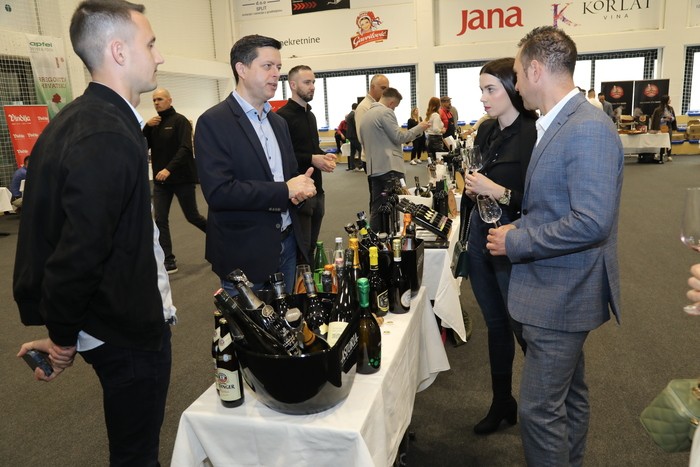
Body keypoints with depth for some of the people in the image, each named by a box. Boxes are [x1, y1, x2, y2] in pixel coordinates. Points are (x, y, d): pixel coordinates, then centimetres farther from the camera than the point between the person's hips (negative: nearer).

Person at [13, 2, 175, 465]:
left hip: (114, 319, 9)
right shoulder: (108, 135, -26)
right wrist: (63, 339, -10)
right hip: (130, 329, -9)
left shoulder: (81, 118, 5)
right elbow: (78, 253, -27)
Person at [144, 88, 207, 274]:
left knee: (192, 216, 5)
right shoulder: (154, 124, 12)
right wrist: (147, 127, -9)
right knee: (160, 220, -2)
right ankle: (168, 261, 3)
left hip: (182, 178, -5)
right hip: (160, 181, 5)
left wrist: (169, 169, -30)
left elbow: (185, 149, -19)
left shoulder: (180, 121, -7)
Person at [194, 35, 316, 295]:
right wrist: (285, 190, -19)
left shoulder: (278, 122, 12)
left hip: (287, 244, 7)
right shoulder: (213, 122, -12)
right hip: (244, 255, -7)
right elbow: (218, 192, -22)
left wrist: (301, 187, -6)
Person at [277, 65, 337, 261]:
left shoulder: (310, 115, 17)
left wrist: (324, 156, 5)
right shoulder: (283, 116, -12)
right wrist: (312, 159, -21)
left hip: (316, 190, 9)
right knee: (300, 250, -2)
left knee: (311, 247, 17)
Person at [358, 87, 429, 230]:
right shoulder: (385, 112, -9)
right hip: (390, 166, -9)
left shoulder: (366, 115, 18)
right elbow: (399, 137, -10)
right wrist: (419, 127, -1)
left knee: (376, 208, 10)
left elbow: (364, 142, 24)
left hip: (374, 167, 9)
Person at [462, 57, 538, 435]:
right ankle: (502, 401, 36)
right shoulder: (486, 130, 7)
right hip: (479, 238, 7)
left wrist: (499, 192, -24)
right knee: (495, 325, 18)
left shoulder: (534, 135, -15)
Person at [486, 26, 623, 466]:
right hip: (558, 287, 10)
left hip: (564, 293, -10)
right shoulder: (559, 124, 9)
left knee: (539, 409, 0)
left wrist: (515, 242, -19)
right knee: (568, 395, 24)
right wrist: (521, 226, 4)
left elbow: (591, 222, -27)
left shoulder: (588, 129, -21)